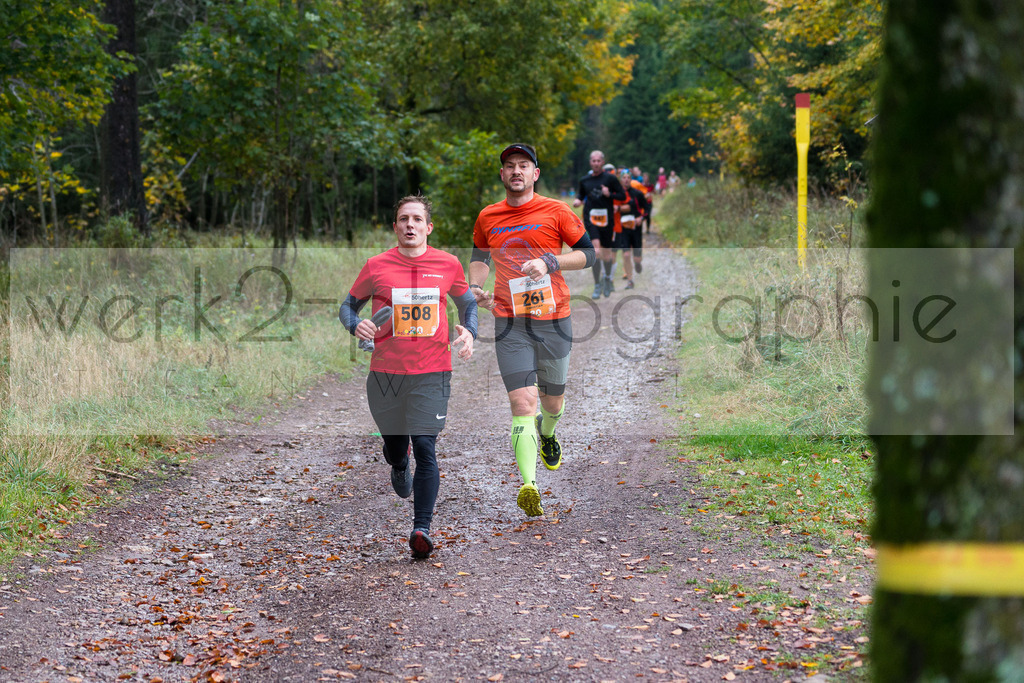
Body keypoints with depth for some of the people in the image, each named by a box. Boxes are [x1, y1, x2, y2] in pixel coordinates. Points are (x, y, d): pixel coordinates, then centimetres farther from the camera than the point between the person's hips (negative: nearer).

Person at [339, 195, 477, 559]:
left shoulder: (448, 264, 2)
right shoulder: (377, 266, 0)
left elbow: (467, 302, 19)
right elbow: (348, 306, 11)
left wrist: (468, 331, -1)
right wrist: (356, 325, -12)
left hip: (432, 371, -1)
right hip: (385, 372, 1)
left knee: (425, 449, -12)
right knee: (394, 444, 14)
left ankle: (422, 529, -11)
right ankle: (400, 465, 53)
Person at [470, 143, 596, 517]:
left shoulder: (556, 211, 0)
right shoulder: (487, 218, 8)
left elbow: (588, 254, 2)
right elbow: (480, 256, 25)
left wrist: (549, 263, -14)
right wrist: (475, 286, 5)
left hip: (553, 319, 0)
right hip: (509, 322, 0)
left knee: (552, 401, 14)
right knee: (522, 402, -15)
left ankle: (547, 433, 52)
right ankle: (528, 485, -26)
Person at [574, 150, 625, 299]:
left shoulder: (610, 178, 0)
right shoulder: (584, 180, 7)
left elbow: (623, 195, 2)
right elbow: (580, 195, 20)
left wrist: (609, 194, -15)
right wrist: (577, 200, -3)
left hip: (607, 219, 0)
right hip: (590, 218, 0)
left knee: (607, 252, 8)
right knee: (596, 249, -17)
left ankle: (608, 278, 37)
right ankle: (597, 285, -11)